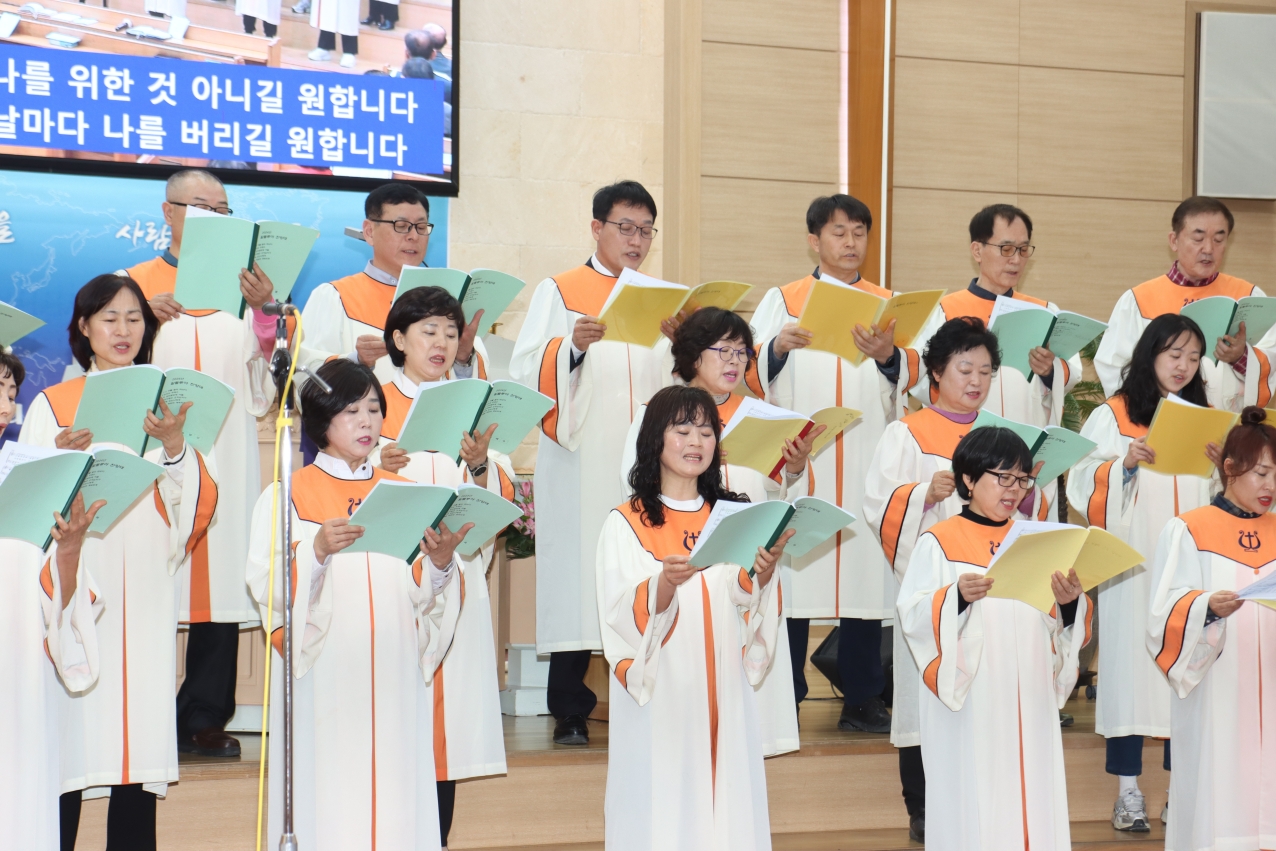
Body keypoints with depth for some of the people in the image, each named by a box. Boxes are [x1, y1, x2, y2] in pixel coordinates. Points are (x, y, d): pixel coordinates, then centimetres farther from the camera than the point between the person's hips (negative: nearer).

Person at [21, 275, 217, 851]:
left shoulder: (165, 406, 14)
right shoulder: (53, 405, 7)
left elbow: (194, 507, 5)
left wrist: (173, 447, -12)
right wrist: (62, 458, -18)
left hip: (146, 590, 2)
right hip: (76, 583, -2)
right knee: (73, 727, -9)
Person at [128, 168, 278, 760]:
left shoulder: (244, 286, 15)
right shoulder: (135, 283, 12)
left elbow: (264, 385, 4)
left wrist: (262, 313, -11)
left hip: (227, 456, 2)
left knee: (222, 576, -2)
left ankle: (206, 718, 3)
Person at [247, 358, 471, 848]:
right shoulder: (287, 496, 4)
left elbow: (421, 595, 7)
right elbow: (265, 587, -9)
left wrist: (440, 562, -13)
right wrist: (317, 550, -25)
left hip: (393, 677, 3)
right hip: (320, 676, -3)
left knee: (394, 790, -1)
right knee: (325, 800, -6)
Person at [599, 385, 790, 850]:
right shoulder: (626, 524, -2)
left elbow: (745, 606, 1)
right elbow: (622, 617, -13)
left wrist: (763, 573, -20)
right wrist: (665, 582, -31)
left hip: (723, 692, 3)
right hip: (659, 697, -3)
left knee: (726, 797, 2)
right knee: (662, 804, -4)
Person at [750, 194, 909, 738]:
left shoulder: (887, 305, 16)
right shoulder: (783, 301, 12)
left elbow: (911, 380, 3)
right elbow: (753, 375, 0)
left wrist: (888, 357, -18)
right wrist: (778, 348, -22)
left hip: (868, 458, 2)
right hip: (800, 458, -2)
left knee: (866, 571, 0)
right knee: (794, 569, -6)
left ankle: (862, 701, 7)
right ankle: (783, 703, 0)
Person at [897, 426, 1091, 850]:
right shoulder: (939, 543, -1)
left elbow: (1060, 626, 9)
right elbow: (913, 617, -10)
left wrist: (1070, 603, -12)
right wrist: (957, 596, -27)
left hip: (1029, 700, 4)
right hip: (968, 703, -4)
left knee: (1031, 793, 3)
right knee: (973, 798, -3)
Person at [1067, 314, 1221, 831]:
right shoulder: (1113, 416, 2)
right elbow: (1084, 486, -4)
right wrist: (1123, 464, -19)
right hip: (1132, 562, -3)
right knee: (1130, 658, -5)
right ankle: (1127, 790, 0)